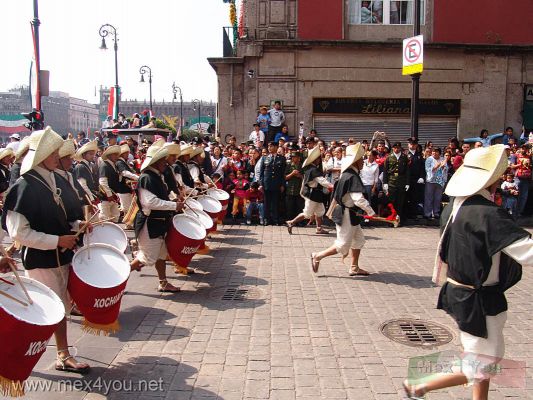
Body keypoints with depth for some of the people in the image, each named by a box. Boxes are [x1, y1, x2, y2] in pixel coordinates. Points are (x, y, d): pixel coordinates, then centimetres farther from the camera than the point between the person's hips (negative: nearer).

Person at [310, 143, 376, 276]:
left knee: (359, 240, 16)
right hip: (347, 215, -10)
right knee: (342, 245, -1)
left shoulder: (347, 174, 9)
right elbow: (359, 199, -28)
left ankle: (354, 268, 23)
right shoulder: (352, 177, -22)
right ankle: (317, 256, 9)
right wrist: (371, 212, -19)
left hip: (350, 214, 10)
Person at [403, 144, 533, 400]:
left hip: (457, 291, 9)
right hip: (479, 300, -9)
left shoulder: (455, 205, 0)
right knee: (482, 363, 7)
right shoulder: (488, 214, -26)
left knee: (484, 356, 23)